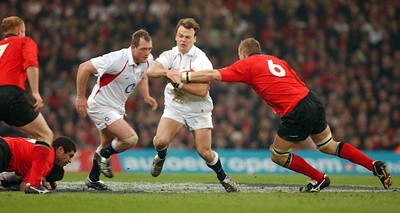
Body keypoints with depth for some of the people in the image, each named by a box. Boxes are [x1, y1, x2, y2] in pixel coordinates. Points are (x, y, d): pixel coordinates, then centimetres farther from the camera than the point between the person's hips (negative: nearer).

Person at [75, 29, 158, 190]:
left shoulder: (147, 60, -6)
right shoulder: (117, 60, -31)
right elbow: (84, 68, -25)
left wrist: (146, 96, 2)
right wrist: (80, 97, -21)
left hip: (117, 108, 9)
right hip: (100, 106, -9)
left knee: (108, 145, 25)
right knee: (131, 139, -20)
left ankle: (93, 179, 44)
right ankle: (104, 155, 7)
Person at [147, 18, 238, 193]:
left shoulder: (202, 60, -15)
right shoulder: (170, 55, -4)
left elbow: (202, 90, -23)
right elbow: (151, 71, -19)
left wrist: (180, 83, -28)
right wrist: (168, 72, -34)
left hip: (198, 109, -2)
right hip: (174, 106, 2)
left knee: (205, 152, -7)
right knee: (160, 141, -20)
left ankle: (223, 177, 20)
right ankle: (161, 157, 17)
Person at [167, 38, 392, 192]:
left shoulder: (248, 64, 2)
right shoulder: (277, 61, 23)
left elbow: (215, 75, -2)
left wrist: (183, 76, 5)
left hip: (297, 113, -7)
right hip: (313, 100, 7)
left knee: (278, 155, 10)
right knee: (329, 145, 21)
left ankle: (319, 178, 16)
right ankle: (375, 166, 14)